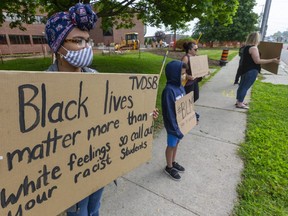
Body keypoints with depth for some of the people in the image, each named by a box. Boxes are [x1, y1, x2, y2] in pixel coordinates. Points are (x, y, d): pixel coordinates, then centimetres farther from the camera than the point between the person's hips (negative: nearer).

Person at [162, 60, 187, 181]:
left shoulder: (180, 86, -1)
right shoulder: (169, 90, -26)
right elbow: (169, 112, -25)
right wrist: (175, 129, -23)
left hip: (181, 122, 7)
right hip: (173, 124, -7)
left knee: (176, 143, 23)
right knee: (171, 145, 12)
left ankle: (173, 163, 46)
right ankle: (169, 167, 35)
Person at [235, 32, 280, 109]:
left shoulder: (247, 47, 11)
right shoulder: (253, 48, -18)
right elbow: (257, 61, -21)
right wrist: (272, 60, -17)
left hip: (245, 70, 9)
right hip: (251, 71, -9)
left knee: (242, 86, 15)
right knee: (245, 87, -4)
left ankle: (239, 101, 25)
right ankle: (240, 104, 3)